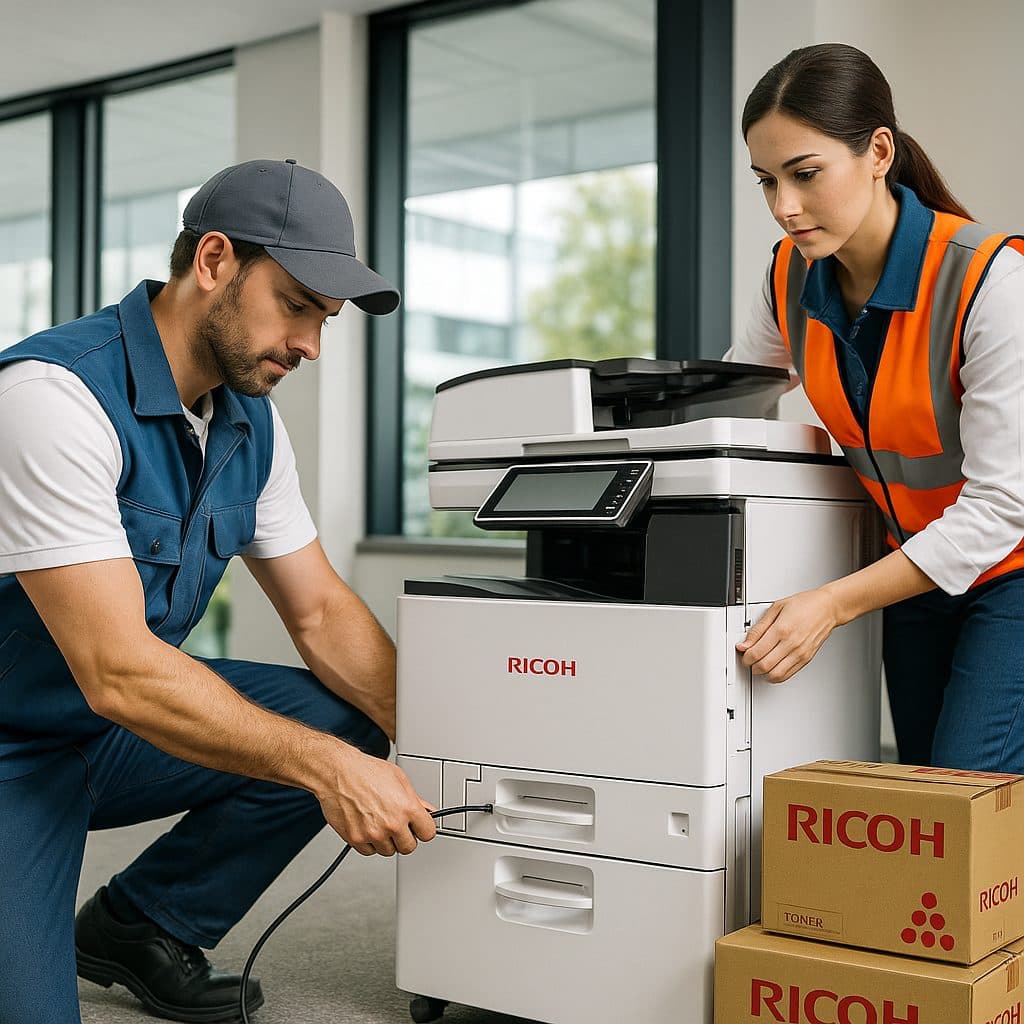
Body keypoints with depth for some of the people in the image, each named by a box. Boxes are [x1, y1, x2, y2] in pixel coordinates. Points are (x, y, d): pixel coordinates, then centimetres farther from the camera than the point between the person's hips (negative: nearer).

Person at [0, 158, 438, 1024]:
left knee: (347, 725, -9)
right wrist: (327, 771, -31)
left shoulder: (251, 422, -1)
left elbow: (321, 612, 3)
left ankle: (137, 930, 7)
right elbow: (117, 672, -31)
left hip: (117, 734, 8)